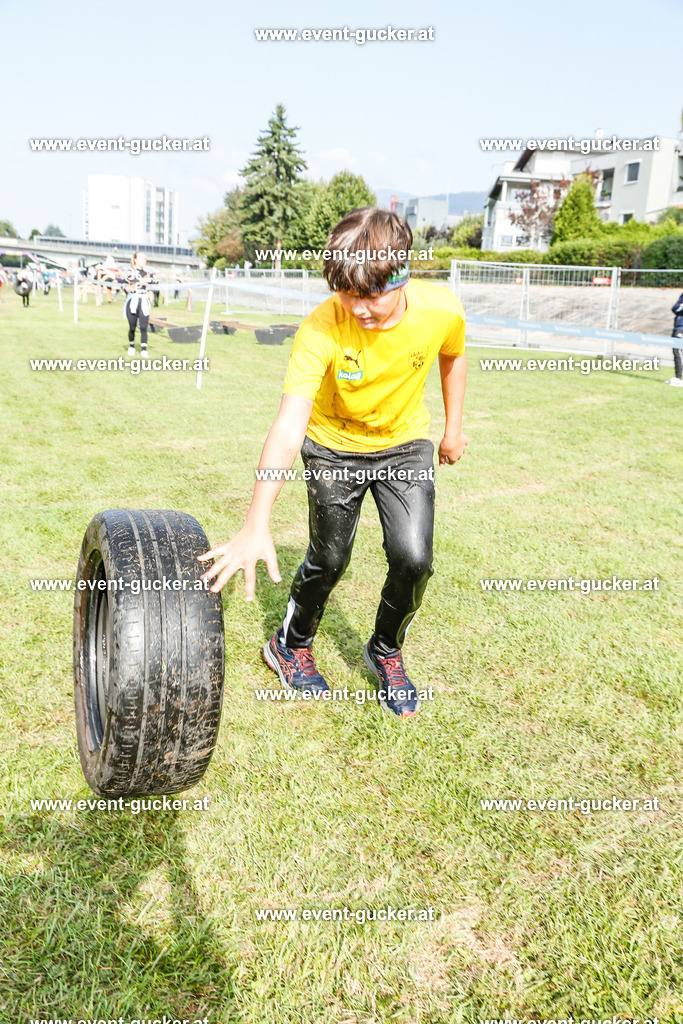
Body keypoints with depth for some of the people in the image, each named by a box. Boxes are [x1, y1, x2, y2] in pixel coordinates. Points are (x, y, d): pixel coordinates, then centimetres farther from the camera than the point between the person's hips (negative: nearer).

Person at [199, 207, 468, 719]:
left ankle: (386, 652, 19)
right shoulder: (321, 329, -32)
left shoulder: (441, 310, -25)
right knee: (329, 561, 4)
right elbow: (289, 424, -40)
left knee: (413, 558, -11)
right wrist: (256, 526, -48)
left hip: (406, 445, 2)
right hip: (334, 447, -1)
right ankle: (291, 645, 34)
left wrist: (454, 428, 11)